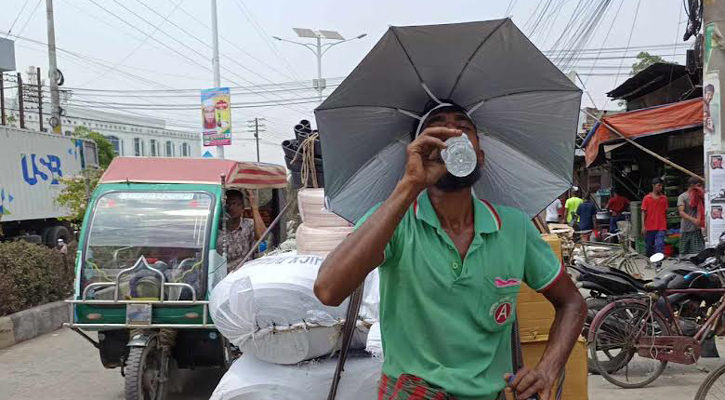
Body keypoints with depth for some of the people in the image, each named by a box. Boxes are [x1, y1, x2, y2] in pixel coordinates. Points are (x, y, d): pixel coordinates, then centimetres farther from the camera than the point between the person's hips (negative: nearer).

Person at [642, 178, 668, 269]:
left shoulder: (664, 198, 6)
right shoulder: (647, 198, 0)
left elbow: (665, 212, 12)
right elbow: (643, 212, 0)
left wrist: (666, 226, 12)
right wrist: (643, 226, -7)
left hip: (661, 227, 0)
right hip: (649, 227, 0)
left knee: (660, 245, -12)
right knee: (649, 246, 11)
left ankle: (658, 265, -12)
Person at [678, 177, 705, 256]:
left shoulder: (699, 196, 12)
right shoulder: (682, 197, -3)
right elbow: (681, 213, -14)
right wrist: (693, 219, -31)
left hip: (697, 229, 4)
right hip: (686, 230, -4)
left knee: (699, 253, -5)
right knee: (684, 253, 4)